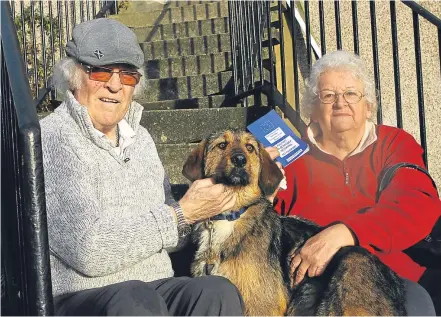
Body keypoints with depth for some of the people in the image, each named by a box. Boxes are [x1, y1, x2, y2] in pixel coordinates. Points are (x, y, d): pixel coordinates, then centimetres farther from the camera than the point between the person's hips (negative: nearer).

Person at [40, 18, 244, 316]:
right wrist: (182, 214, -11)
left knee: (217, 291, -25)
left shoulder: (140, 137, 15)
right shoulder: (52, 139, -8)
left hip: (156, 289, 6)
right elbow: (90, 252, -18)